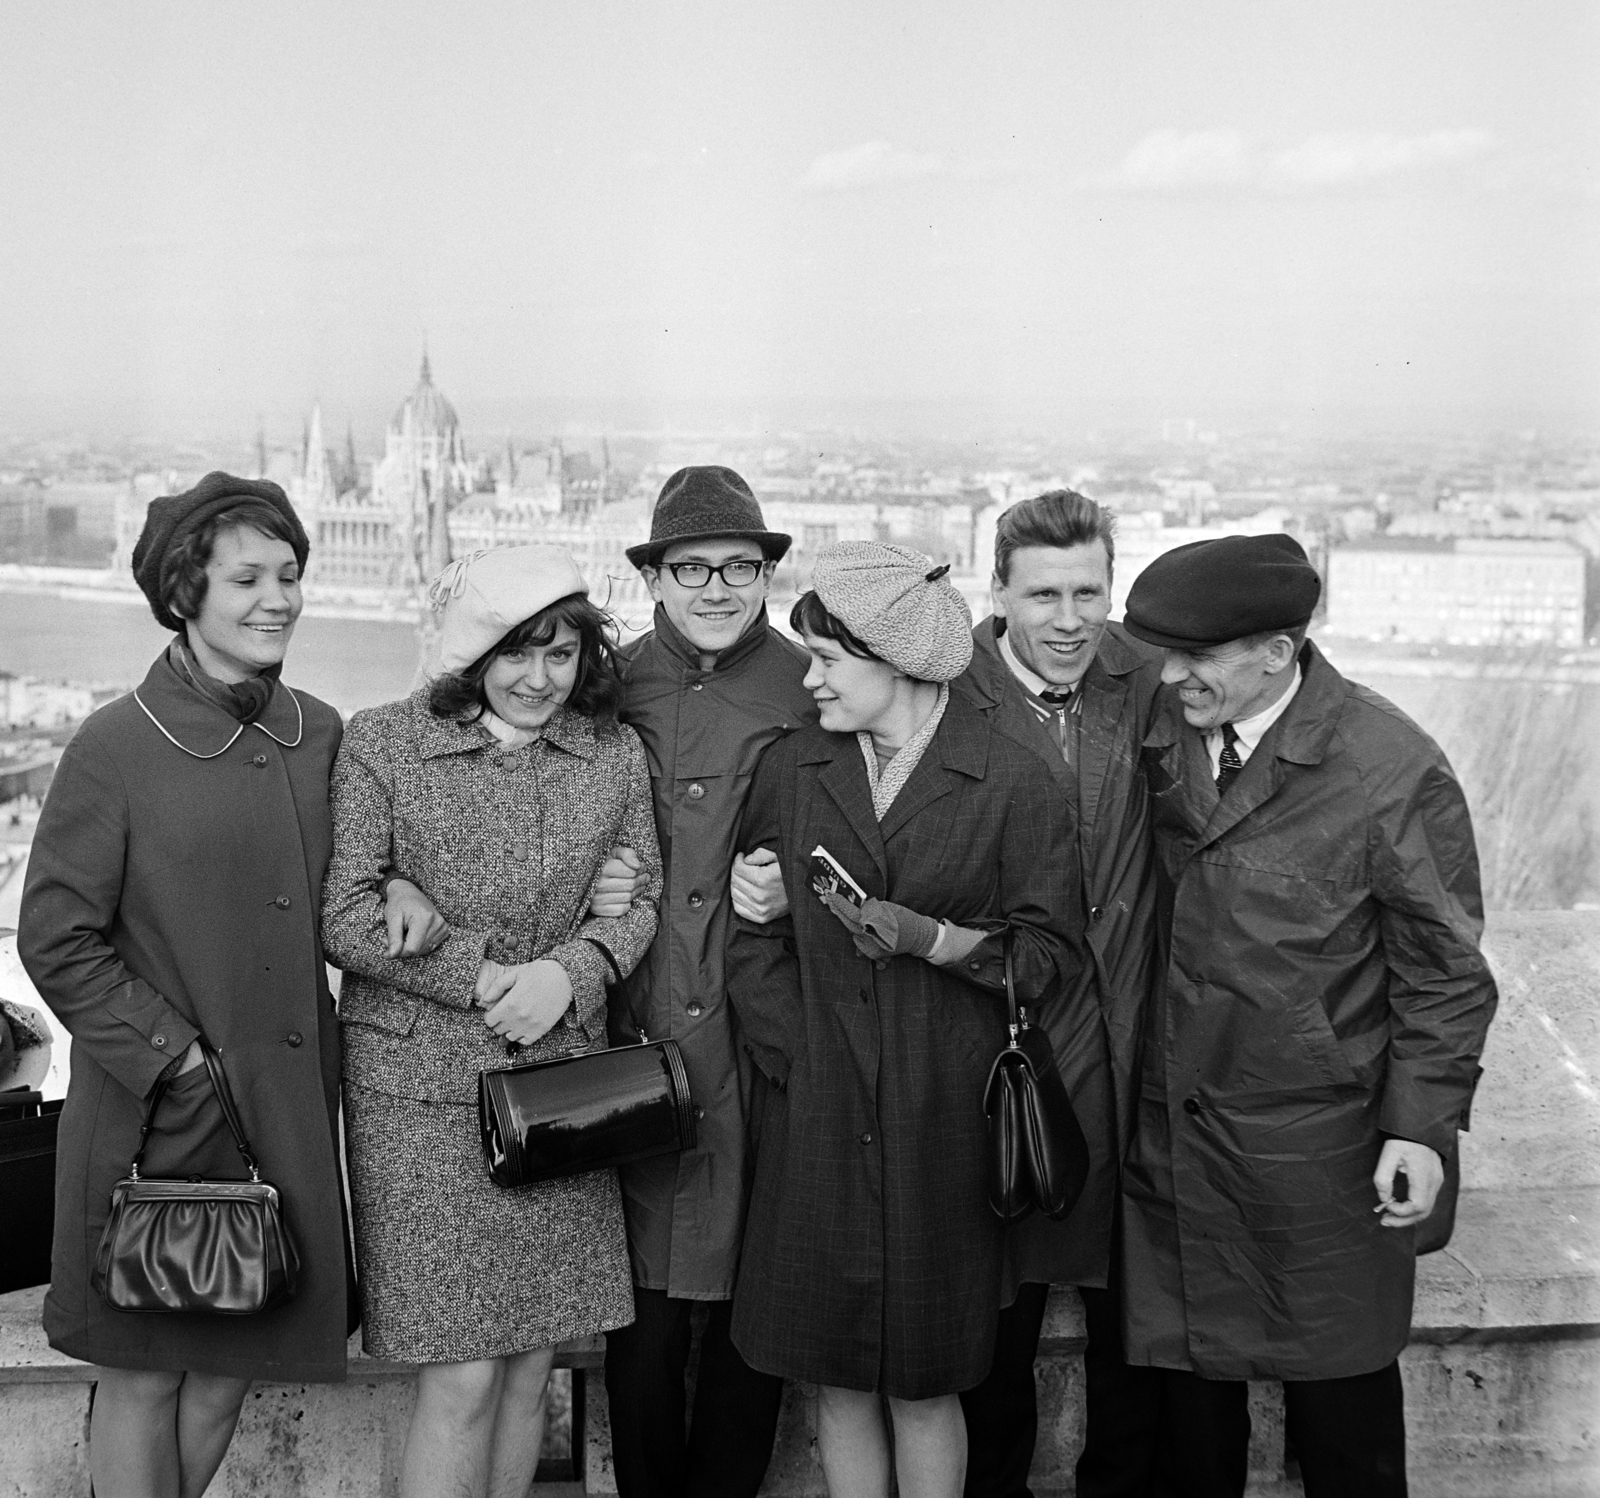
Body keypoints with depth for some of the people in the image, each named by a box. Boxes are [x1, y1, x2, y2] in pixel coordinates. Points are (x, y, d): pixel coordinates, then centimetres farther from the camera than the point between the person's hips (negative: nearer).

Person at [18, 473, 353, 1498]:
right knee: (145, 1371, 9)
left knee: (232, 1364, 15)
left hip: (291, 1101, 5)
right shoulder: (115, 749, -12)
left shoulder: (321, 735, 3)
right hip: (159, 1109, -5)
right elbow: (57, 945, -9)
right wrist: (180, 1060, -13)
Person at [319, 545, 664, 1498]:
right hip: (422, 1086, -4)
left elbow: (639, 899, 9)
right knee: (463, 1380, -3)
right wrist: (487, 979, -13)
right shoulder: (381, 746, -4)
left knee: (531, 1367, 11)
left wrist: (570, 973, -11)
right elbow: (344, 920, -7)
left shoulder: (617, 755, 6)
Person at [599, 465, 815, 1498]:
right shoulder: (607, 689, 5)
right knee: (643, 1320, 4)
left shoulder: (812, 691, 2)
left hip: (768, 1046, 0)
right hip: (635, 1039, 1)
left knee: (753, 1316, 8)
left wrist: (793, 895, -9)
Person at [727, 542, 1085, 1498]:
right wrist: (795, 1056, -3)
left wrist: (932, 938, -18)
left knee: (924, 1380, 6)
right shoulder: (790, 773, 5)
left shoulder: (1015, 786, -6)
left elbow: (1053, 960, -5)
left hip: (943, 1122, -3)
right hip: (819, 1121, 3)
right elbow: (755, 939, 7)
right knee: (838, 1374, 11)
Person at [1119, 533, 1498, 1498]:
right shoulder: (1164, 735, -1)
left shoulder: (1394, 772, -15)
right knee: (1188, 1377, 15)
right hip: (1171, 1121, 4)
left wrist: (1424, 1127, -13)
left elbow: (1445, 973, -8)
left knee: (1341, 1398, 11)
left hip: (1317, 1149, -4)